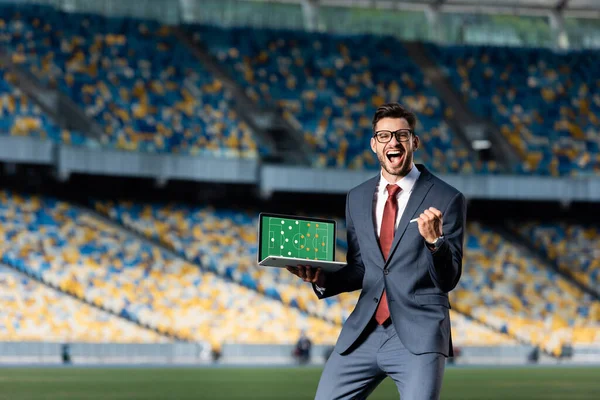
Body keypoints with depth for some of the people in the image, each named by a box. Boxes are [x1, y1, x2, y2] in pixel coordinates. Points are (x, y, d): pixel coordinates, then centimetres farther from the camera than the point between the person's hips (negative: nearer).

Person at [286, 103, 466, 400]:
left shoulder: (447, 199, -2)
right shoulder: (357, 198, 13)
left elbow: (448, 280, -3)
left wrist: (435, 240, -22)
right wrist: (322, 278, -1)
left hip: (419, 337, -4)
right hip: (363, 334, 5)